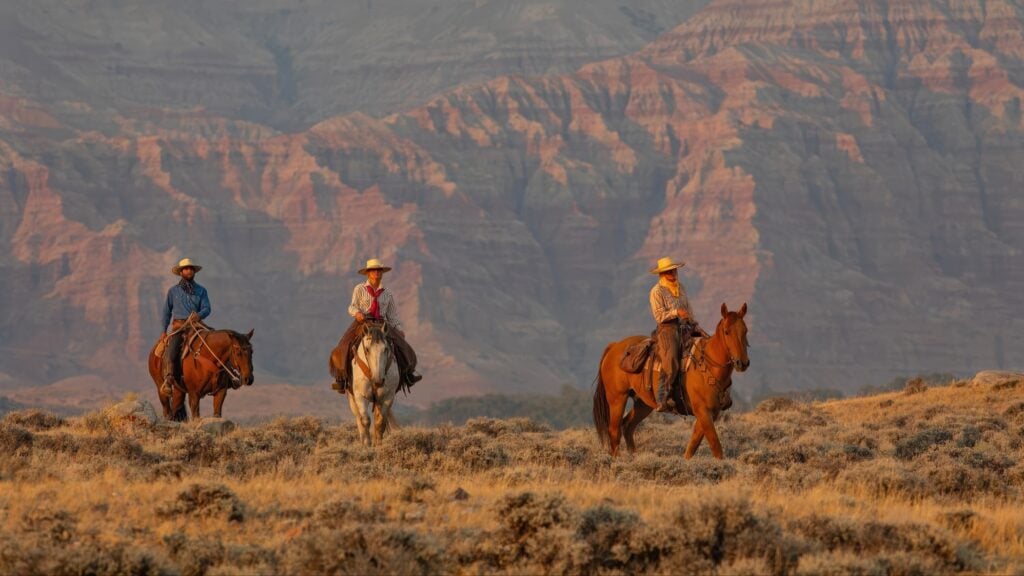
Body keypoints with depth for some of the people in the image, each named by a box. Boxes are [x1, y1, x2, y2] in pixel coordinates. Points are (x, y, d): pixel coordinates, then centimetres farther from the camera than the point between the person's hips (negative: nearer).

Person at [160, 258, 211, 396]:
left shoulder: (201, 291, 13)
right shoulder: (173, 291, 13)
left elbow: (206, 308, 4)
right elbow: (167, 311, 17)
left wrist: (199, 315, -18)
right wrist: (164, 331, 15)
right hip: (178, 326, 0)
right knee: (170, 351, -25)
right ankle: (168, 381, -29)